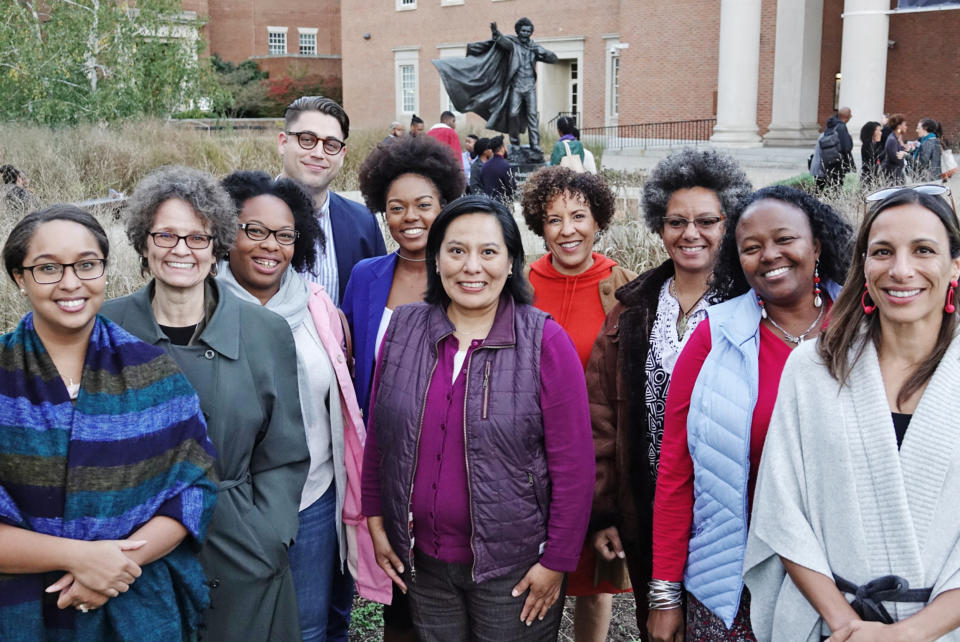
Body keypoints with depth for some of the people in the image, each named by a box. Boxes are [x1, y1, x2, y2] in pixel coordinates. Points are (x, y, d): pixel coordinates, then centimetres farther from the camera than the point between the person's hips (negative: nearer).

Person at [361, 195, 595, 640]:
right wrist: (376, 521, 8)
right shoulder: (404, 329, 0)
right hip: (422, 561, 3)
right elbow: (377, 437, 8)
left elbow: (573, 465, -11)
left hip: (513, 567, -3)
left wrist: (556, 561, -9)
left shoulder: (545, 341, -12)